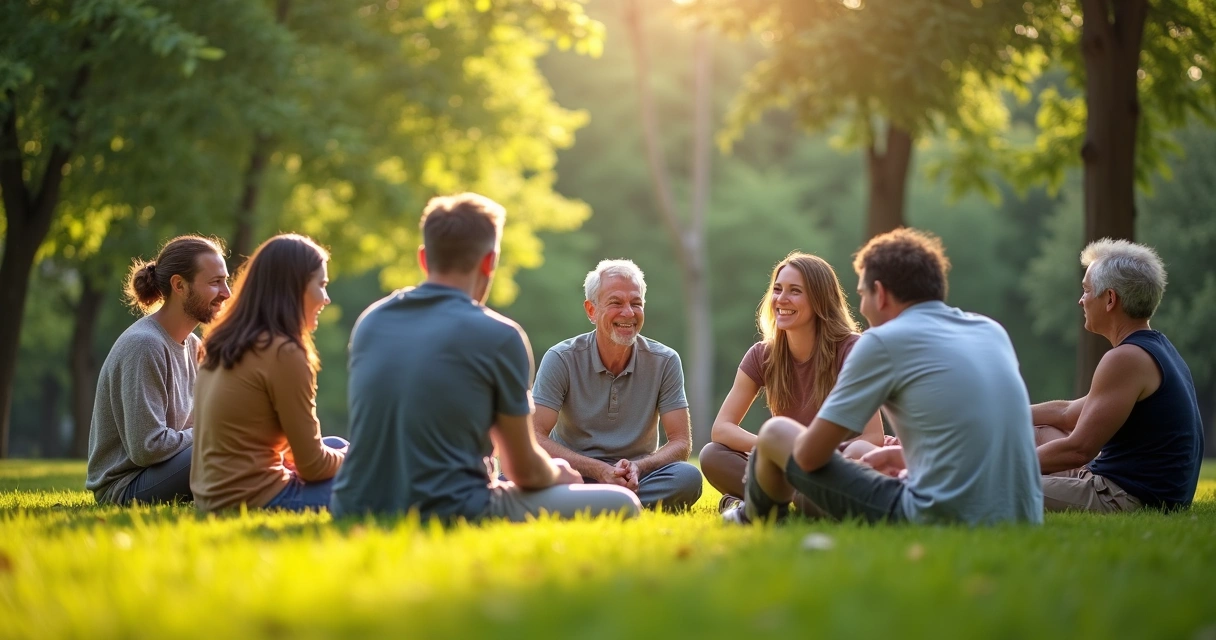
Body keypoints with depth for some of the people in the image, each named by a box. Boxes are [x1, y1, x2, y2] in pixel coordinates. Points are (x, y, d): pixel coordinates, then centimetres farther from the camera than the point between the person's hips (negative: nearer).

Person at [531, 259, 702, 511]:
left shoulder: (665, 362, 1)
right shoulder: (561, 359, -5)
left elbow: (681, 443, -1)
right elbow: (535, 437, -11)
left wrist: (637, 468, -22)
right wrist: (599, 470, -24)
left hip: (636, 480, 2)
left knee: (688, 477, -30)